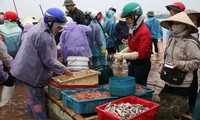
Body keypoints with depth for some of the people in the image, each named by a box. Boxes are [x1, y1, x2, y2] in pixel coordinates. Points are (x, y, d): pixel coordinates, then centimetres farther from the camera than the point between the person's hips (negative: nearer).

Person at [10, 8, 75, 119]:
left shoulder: (40, 28, 6)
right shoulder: (43, 36, -27)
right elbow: (48, 60, -23)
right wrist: (64, 70, -14)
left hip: (28, 70, 10)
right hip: (32, 72, -10)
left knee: (32, 96, 23)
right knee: (37, 99, 1)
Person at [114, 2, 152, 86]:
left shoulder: (144, 32, -21)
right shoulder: (133, 29, 5)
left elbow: (141, 54, -24)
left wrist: (123, 55, -23)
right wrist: (121, 53, 1)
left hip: (142, 64, -8)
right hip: (133, 62, 8)